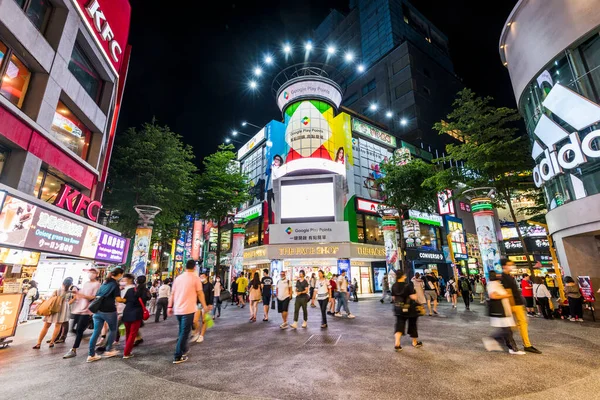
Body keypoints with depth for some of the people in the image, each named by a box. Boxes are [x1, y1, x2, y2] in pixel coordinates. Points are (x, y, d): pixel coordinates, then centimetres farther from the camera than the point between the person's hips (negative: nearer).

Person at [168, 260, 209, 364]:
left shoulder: (178, 278, 7)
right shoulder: (195, 278, -8)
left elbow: (172, 294, 9)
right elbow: (200, 293, -7)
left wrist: (170, 306, 17)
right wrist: (204, 306, 3)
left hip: (177, 309, 6)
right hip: (188, 309, -6)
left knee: (181, 331, 22)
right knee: (184, 333, 1)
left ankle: (183, 350, 35)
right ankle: (177, 356, 3)